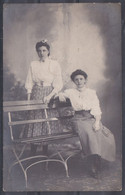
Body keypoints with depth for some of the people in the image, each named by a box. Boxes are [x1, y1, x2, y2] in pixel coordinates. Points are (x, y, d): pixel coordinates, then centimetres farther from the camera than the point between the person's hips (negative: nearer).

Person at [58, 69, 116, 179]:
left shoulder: (92, 93, 14)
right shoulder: (71, 92, 16)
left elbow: (97, 109, 4)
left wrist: (97, 122, -13)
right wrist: (61, 95, -6)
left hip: (92, 118, 2)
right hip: (79, 119, -1)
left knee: (100, 134, -28)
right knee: (89, 134, -32)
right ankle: (94, 167, -25)